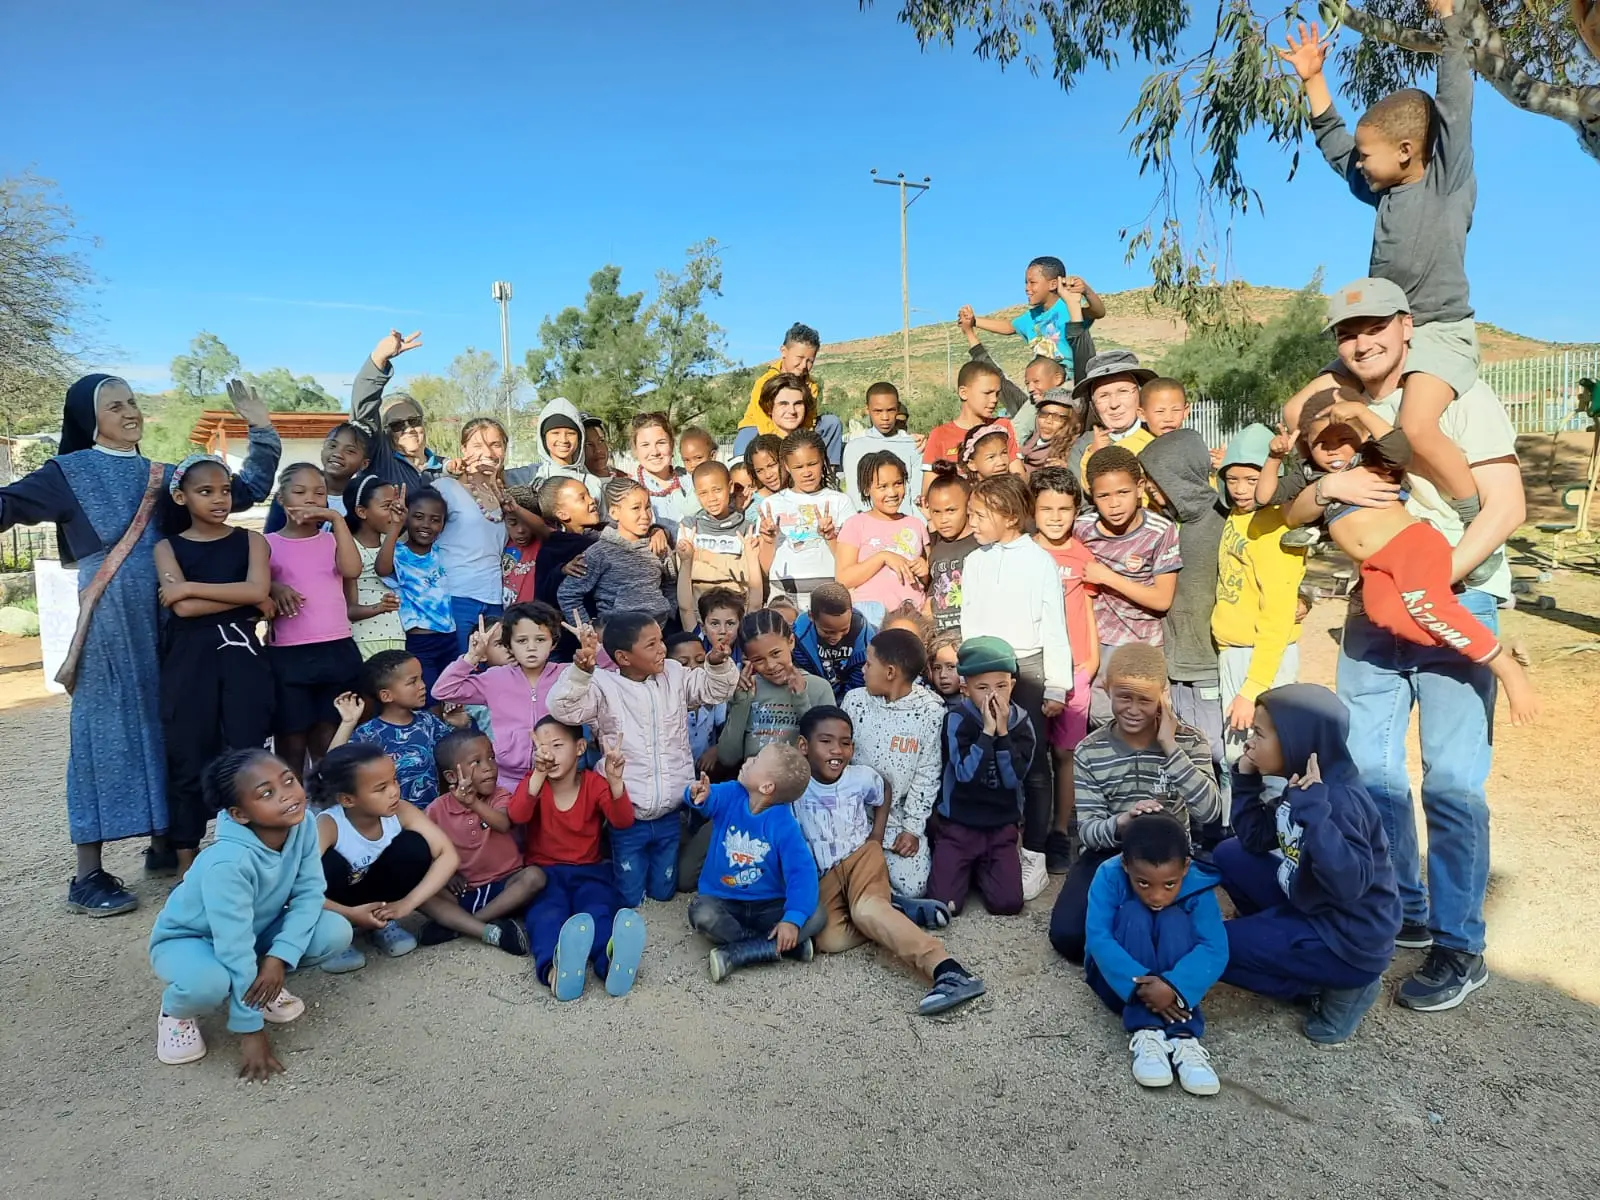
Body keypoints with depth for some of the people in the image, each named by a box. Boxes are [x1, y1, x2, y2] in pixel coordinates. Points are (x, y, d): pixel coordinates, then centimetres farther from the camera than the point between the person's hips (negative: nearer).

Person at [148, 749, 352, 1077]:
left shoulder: (302, 825, -22)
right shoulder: (228, 863, -37)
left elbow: (309, 893, -15)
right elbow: (235, 950, -33)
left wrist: (279, 957, -29)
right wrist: (251, 1031, -28)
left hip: (257, 929, 5)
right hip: (188, 940, -5)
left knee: (336, 931, -19)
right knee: (208, 983, -39)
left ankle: (262, 983, 9)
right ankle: (176, 1012, -1)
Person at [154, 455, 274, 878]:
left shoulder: (250, 541, 7)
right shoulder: (168, 547, 6)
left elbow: (258, 591, -12)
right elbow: (183, 608, -9)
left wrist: (191, 587, -10)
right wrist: (242, 598, -10)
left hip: (242, 657, 0)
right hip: (189, 662, 0)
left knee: (246, 754, 0)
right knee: (188, 759, 5)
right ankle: (186, 859, 19)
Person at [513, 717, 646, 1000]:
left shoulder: (595, 783, 1)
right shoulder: (534, 782, 3)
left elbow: (623, 822, -15)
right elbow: (517, 816, -20)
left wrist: (615, 780, -32)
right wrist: (539, 774, -34)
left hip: (589, 870, 0)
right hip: (545, 871, 0)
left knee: (600, 911, -34)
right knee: (546, 914, -35)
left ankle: (613, 961, -66)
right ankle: (555, 967, -68)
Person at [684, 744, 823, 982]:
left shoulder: (784, 824, -17)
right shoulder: (730, 795, -10)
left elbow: (802, 872, -23)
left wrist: (793, 919, -34)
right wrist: (698, 795, -55)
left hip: (768, 905, 0)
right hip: (722, 901, 1)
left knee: (816, 917, -23)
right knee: (702, 915, -33)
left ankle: (734, 954, -26)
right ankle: (782, 946, -21)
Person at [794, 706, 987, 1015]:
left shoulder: (863, 777, 0)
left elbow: (883, 800, 23)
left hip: (861, 856, 0)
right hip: (820, 877, 1)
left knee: (866, 908, -36)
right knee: (829, 940, -29)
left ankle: (945, 969, -49)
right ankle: (886, 917, -10)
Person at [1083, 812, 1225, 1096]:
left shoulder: (1198, 886, -20)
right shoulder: (1109, 877, -22)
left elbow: (1215, 950, -29)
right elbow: (1098, 939, -29)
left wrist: (1174, 986, -45)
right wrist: (1138, 983, -42)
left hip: (1170, 982, 1)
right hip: (1120, 980, -1)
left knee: (1174, 920, -28)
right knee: (1134, 915, -30)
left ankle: (1183, 1037, -37)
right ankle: (1146, 1033, -36)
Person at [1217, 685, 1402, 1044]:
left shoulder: (1339, 800, -27)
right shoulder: (1300, 786, 0)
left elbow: (1349, 884, -38)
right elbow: (1255, 840, 8)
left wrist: (1314, 809, -43)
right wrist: (1246, 778, 0)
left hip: (1350, 940, -9)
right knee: (1230, 856, 10)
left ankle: (1340, 985, 0)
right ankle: (1280, 941, 11)